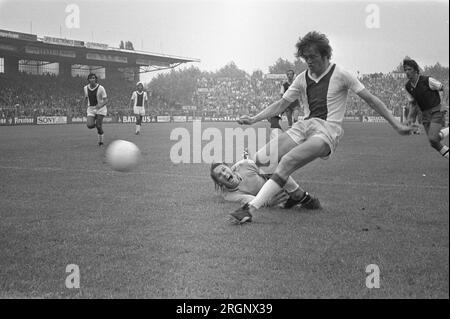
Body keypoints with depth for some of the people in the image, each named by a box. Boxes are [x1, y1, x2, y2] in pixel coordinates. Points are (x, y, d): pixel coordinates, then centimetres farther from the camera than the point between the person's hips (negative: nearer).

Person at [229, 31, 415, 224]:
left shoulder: (340, 75, 0)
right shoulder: (303, 78, 14)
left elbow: (370, 100, 2)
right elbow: (281, 104, 20)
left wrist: (396, 125, -1)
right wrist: (254, 119, 10)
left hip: (327, 130, -6)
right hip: (303, 126, 6)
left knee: (286, 161, -30)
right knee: (261, 159, -11)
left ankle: (251, 209, -35)